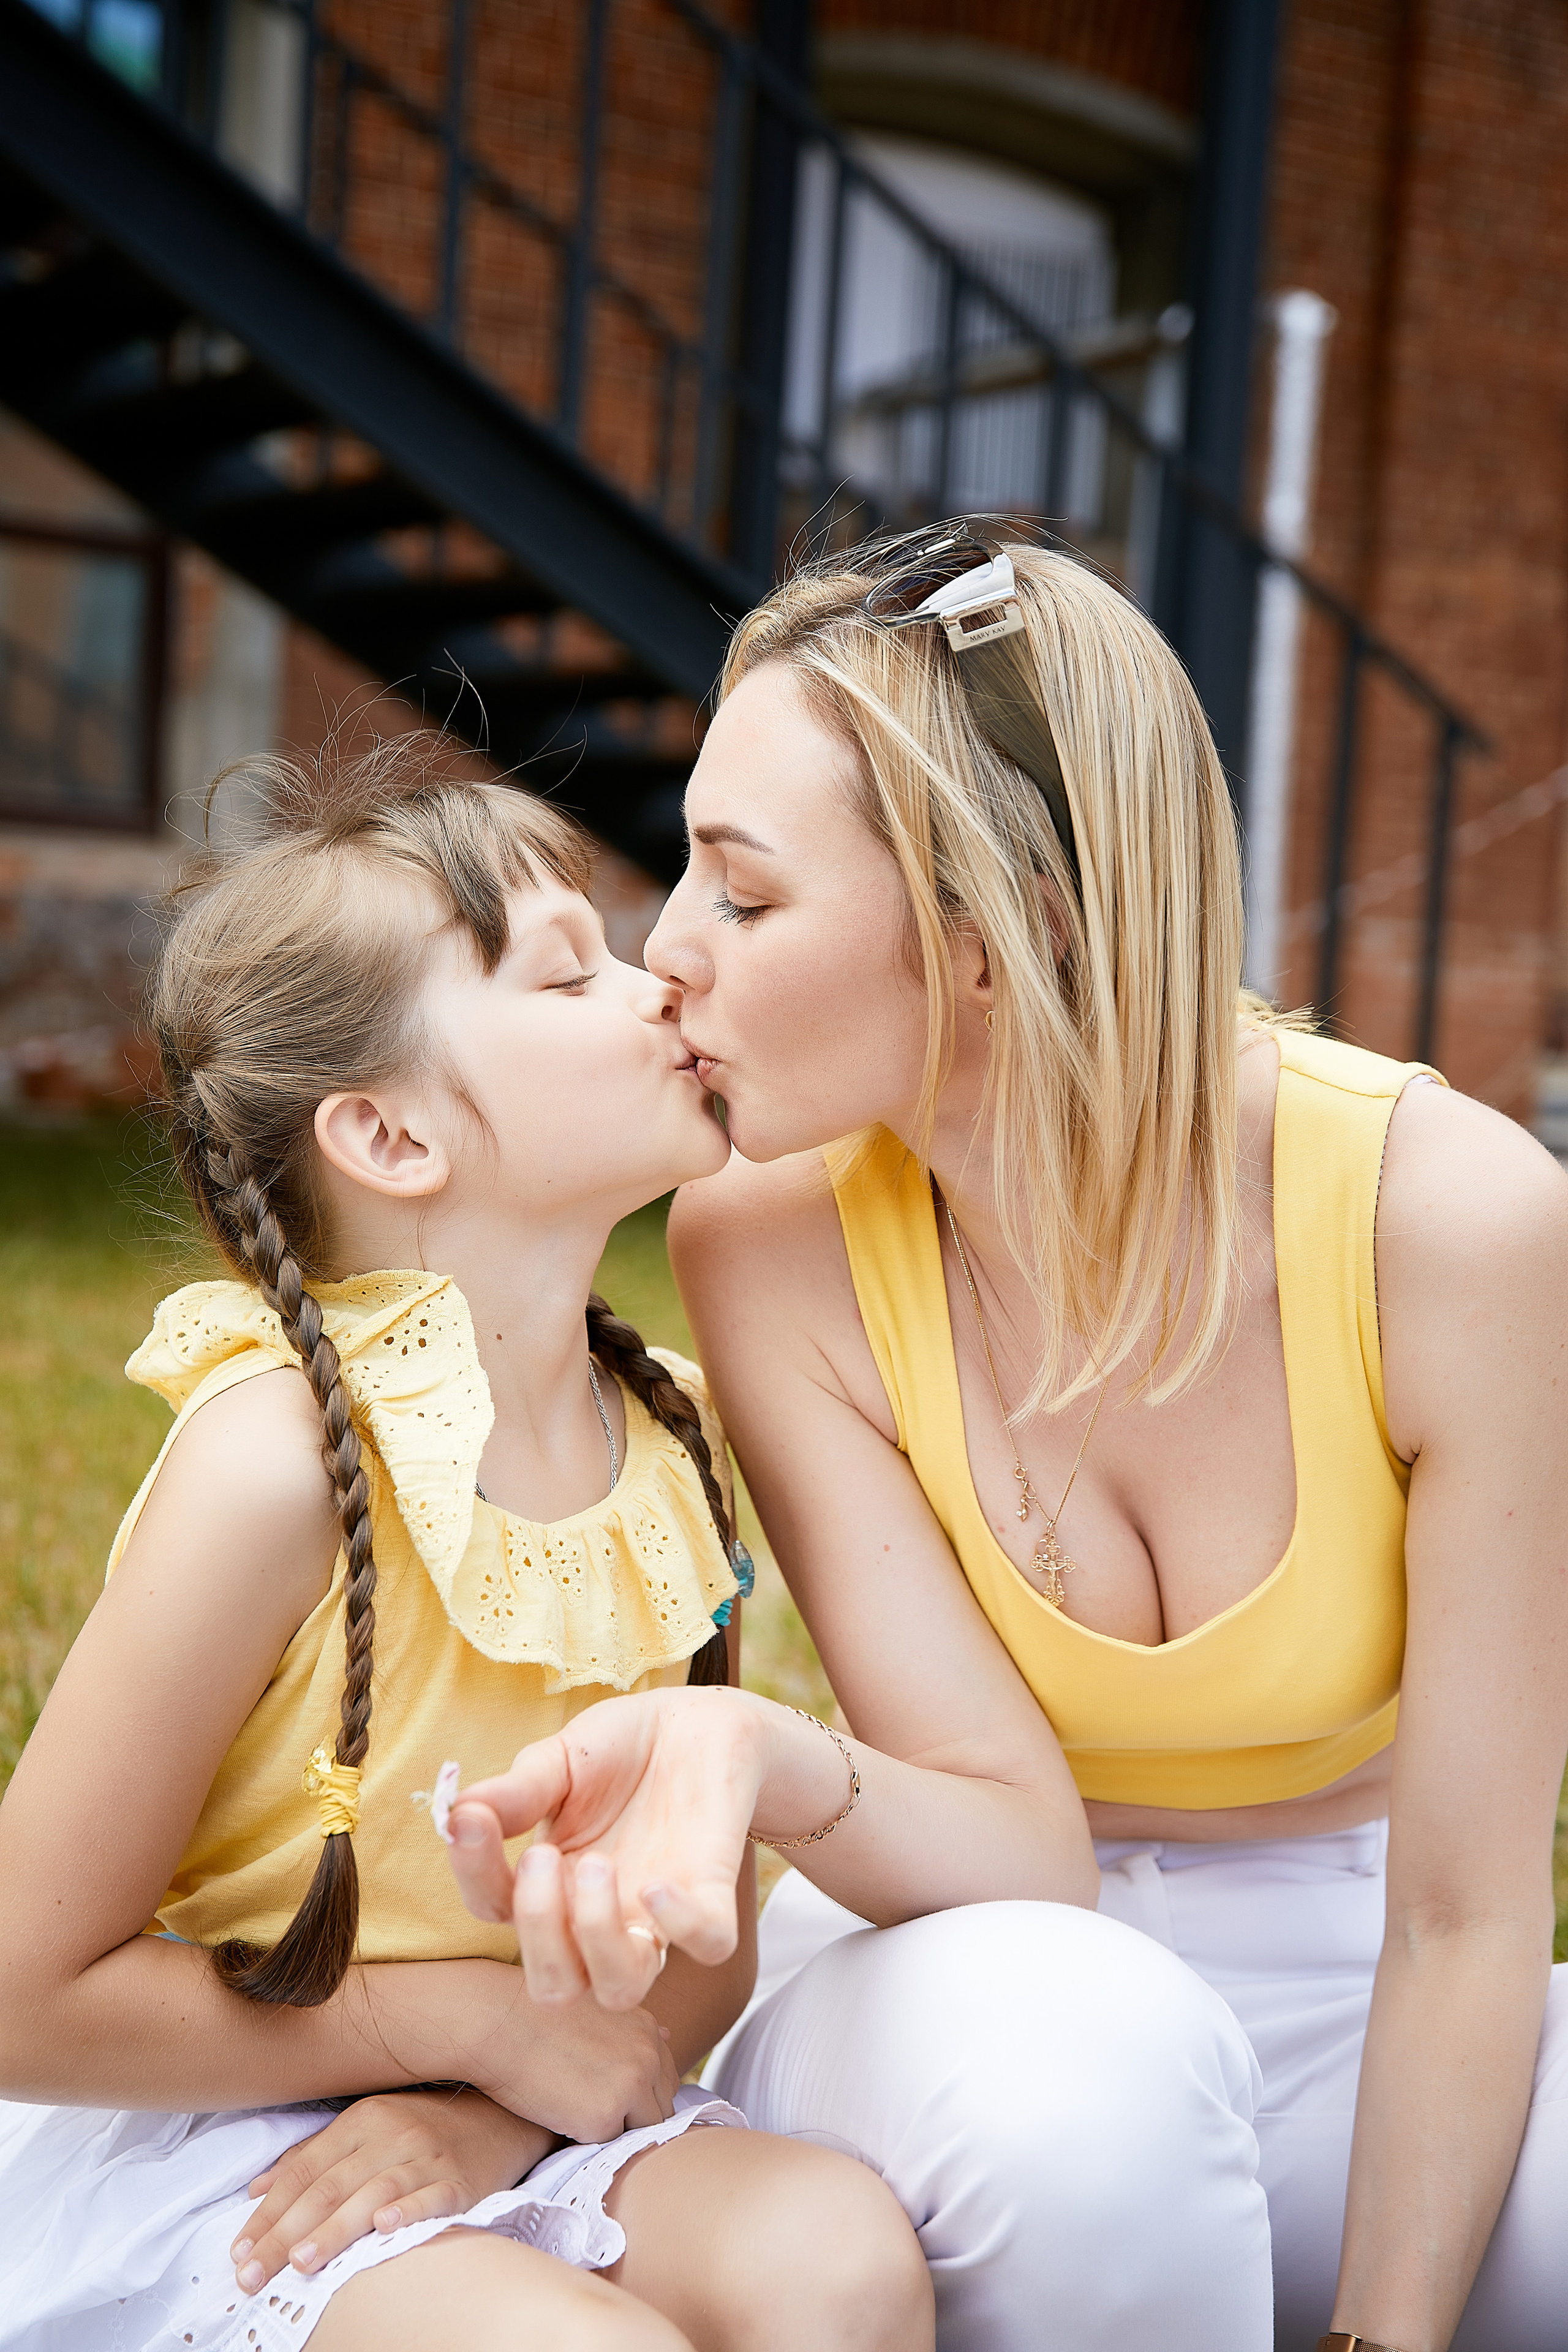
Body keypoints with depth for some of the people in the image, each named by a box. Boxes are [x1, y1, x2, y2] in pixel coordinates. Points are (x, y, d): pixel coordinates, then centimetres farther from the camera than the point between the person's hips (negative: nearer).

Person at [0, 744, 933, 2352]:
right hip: (201, 2144, -5)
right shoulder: (282, 1458, -21)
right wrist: (476, 2015, -14)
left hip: (507, 2127, 5)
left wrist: (489, 2111, -15)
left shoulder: (674, 1433, -2)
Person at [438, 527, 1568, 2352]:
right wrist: (753, 1766, -41)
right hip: (973, 1970, 0)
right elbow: (1015, 1835, -20)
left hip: (1352, 1996, 1)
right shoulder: (769, 1242, -18)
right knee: (1053, 2030, -38)